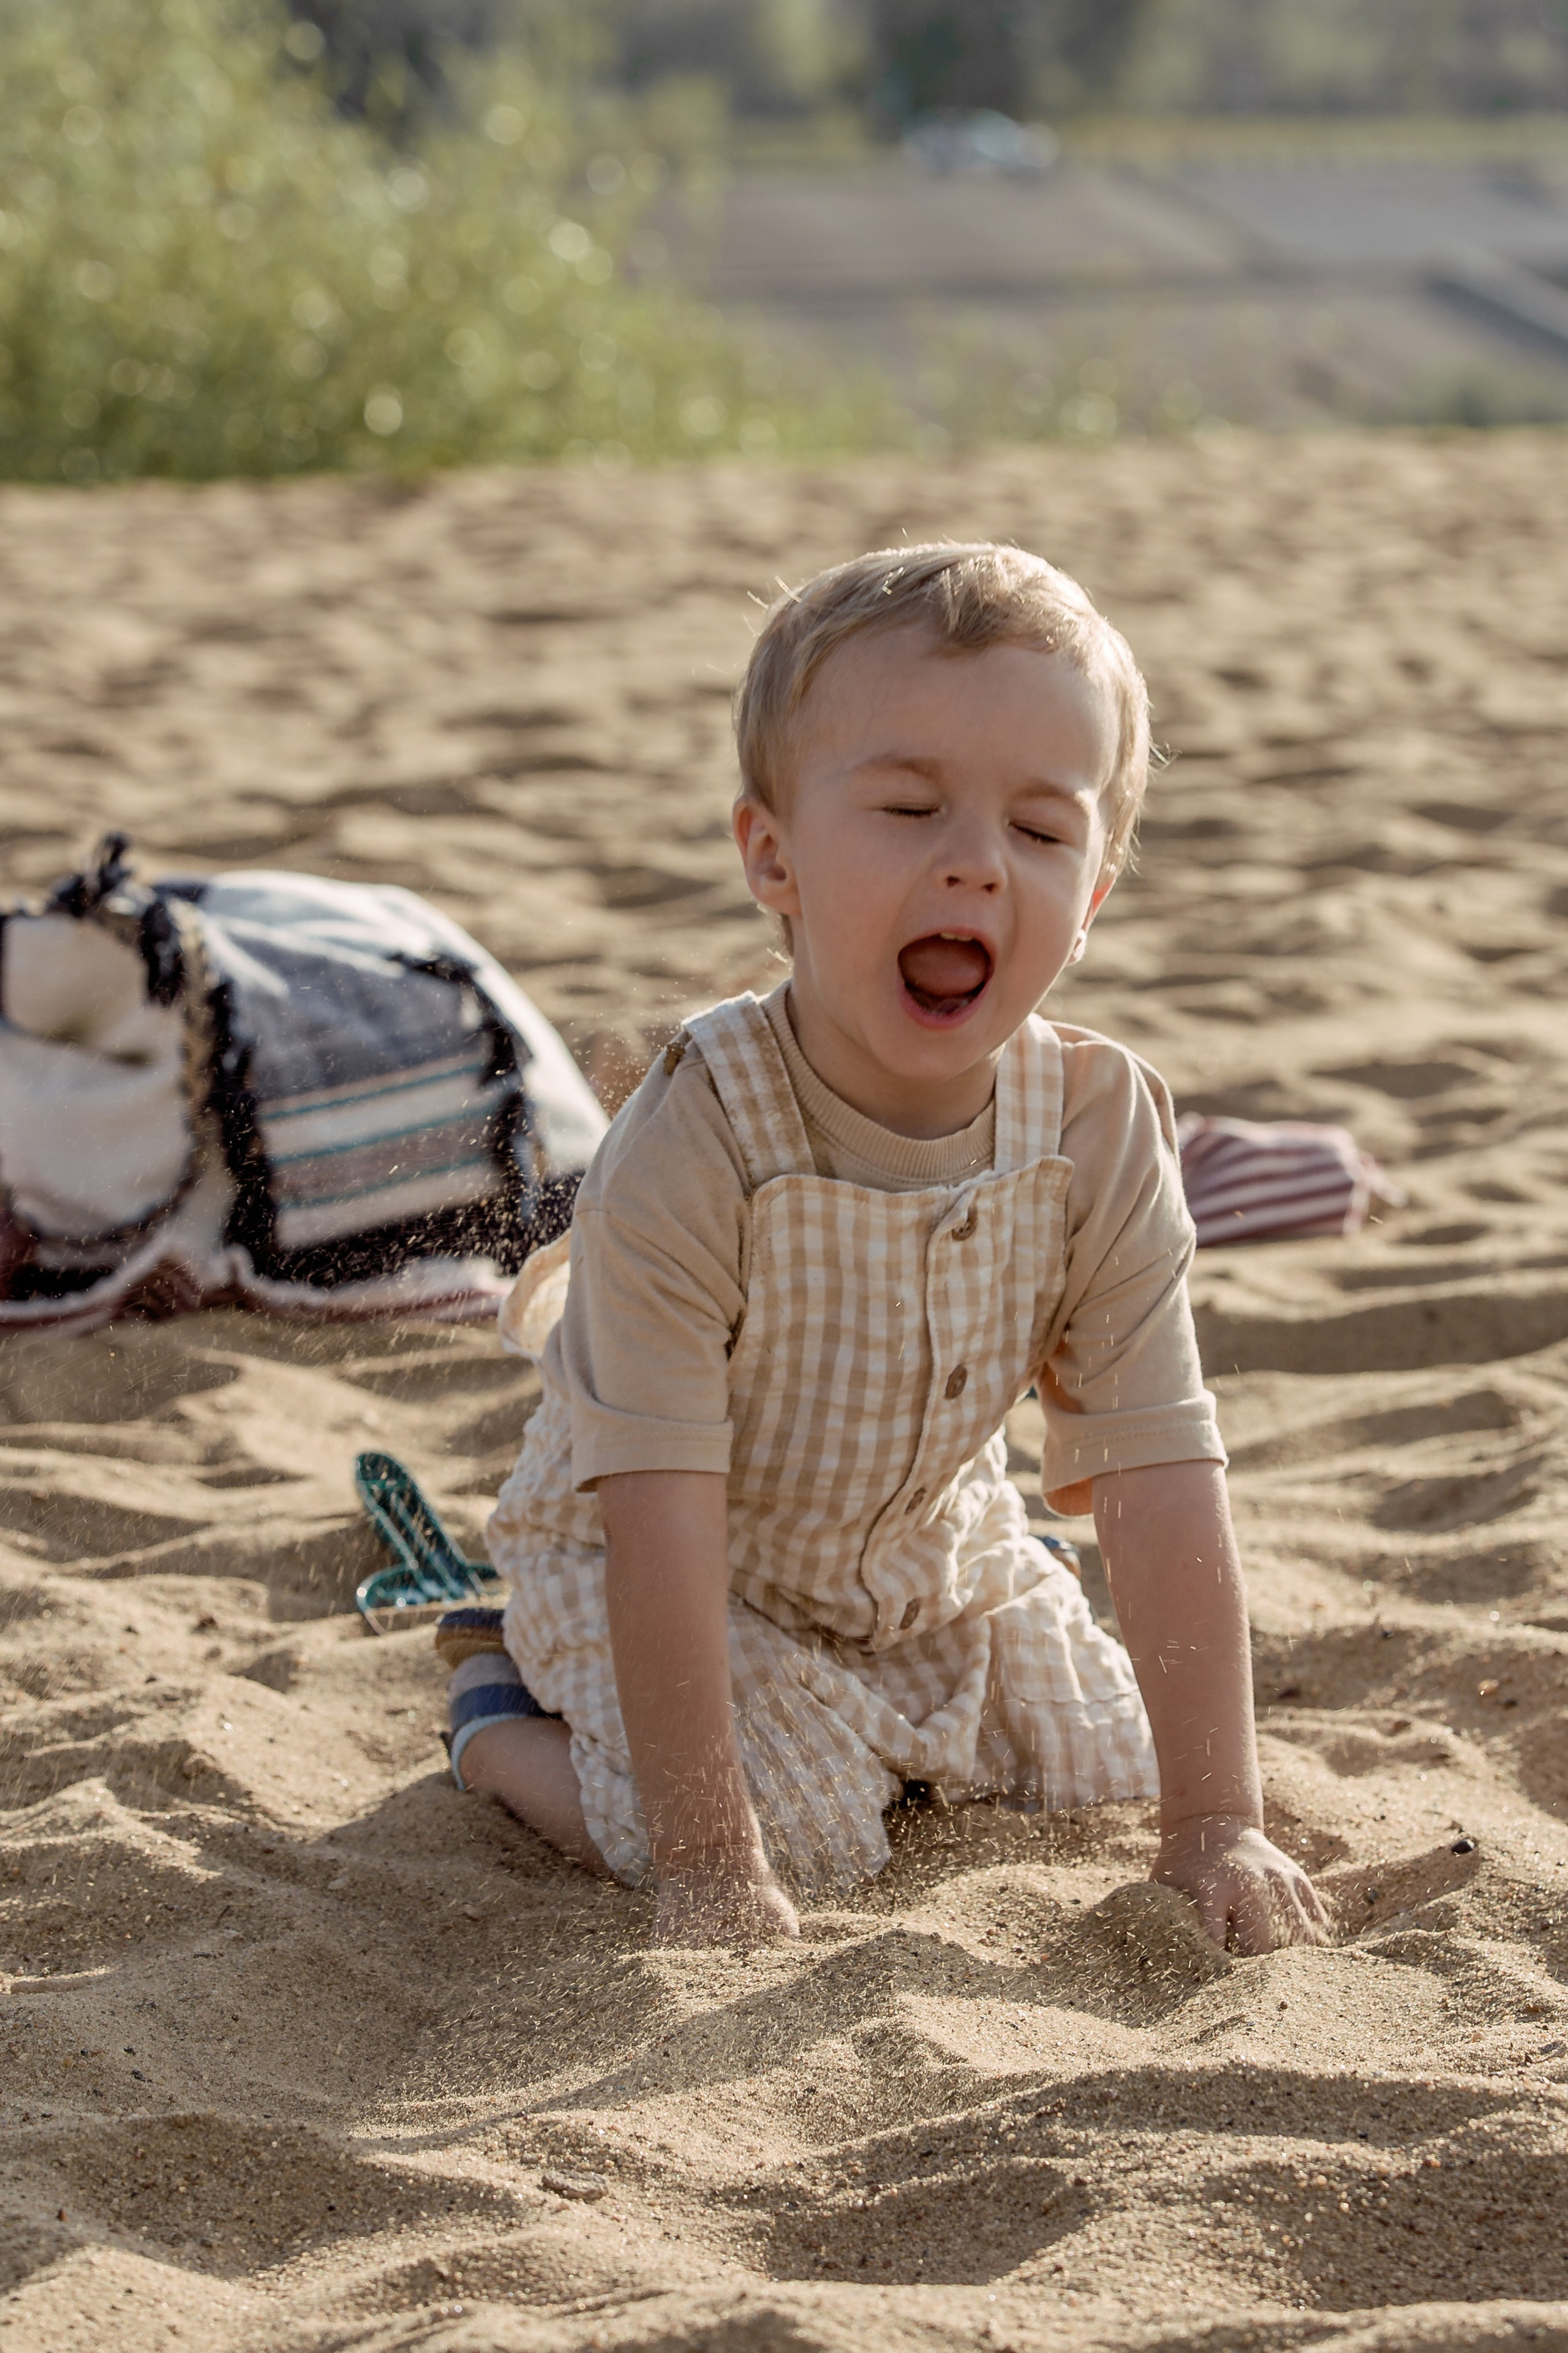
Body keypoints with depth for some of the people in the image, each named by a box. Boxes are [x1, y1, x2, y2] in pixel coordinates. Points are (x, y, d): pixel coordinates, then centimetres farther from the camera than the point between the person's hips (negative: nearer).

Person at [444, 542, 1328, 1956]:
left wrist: (1218, 1828, -23)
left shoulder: (1102, 1135, -22)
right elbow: (660, 1523, -35)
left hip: (930, 1549, 5)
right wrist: (708, 1866, -36)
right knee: (799, 1833, -20)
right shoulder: (694, 1146, -35)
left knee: (1109, 1771, 5)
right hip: (670, 1570, -5)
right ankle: (507, 1719, 8)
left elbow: (1168, 1496, -21)